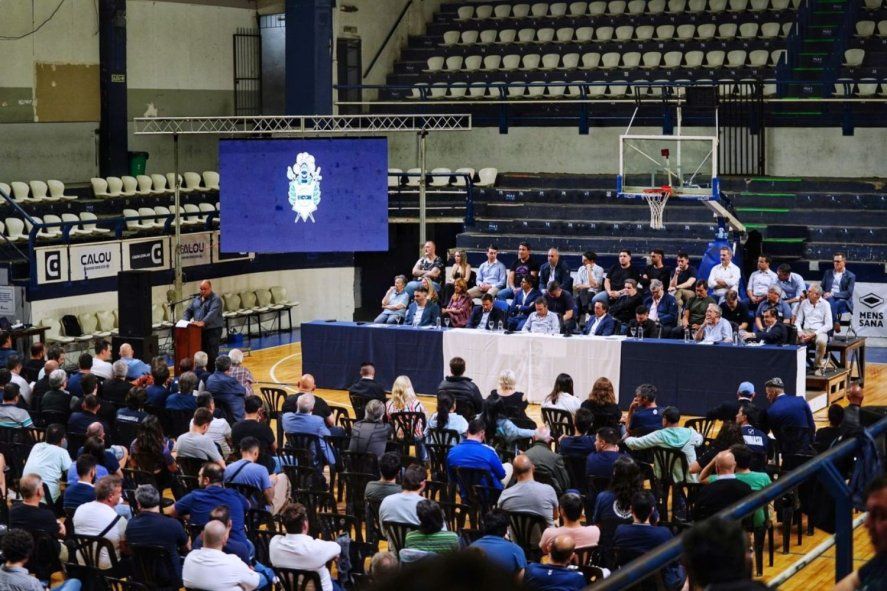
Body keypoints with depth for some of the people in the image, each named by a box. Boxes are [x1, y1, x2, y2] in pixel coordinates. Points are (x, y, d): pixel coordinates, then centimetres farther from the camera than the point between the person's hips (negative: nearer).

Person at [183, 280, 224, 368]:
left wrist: (203, 322, -38)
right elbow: (189, 310, 17)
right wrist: (185, 321, -2)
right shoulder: (197, 299, 15)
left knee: (212, 355, -9)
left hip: (213, 330, -7)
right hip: (199, 331, 7)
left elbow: (212, 313, -24)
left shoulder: (216, 299, -9)